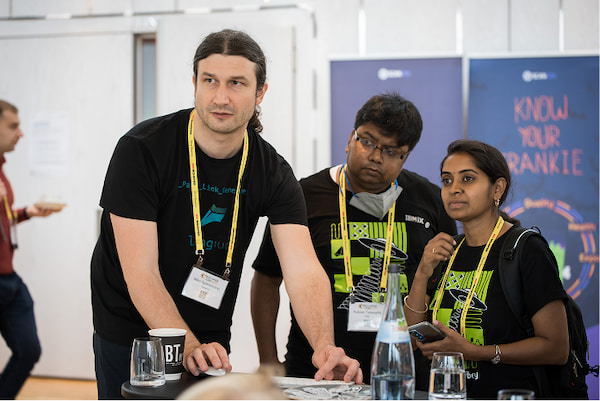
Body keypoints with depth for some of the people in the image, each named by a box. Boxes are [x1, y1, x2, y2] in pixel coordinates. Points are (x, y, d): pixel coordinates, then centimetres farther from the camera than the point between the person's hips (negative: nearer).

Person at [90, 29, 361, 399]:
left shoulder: (272, 173, -9)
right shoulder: (142, 149, -19)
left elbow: (304, 270, -21)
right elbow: (140, 272, -24)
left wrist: (325, 346, -39)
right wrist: (190, 348, -37)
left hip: (210, 337, 3)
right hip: (130, 334, -3)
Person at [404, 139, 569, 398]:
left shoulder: (526, 250, -4)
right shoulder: (447, 254, 14)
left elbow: (557, 348, -10)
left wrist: (473, 351, -14)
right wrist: (422, 274, -3)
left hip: (507, 395, -5)